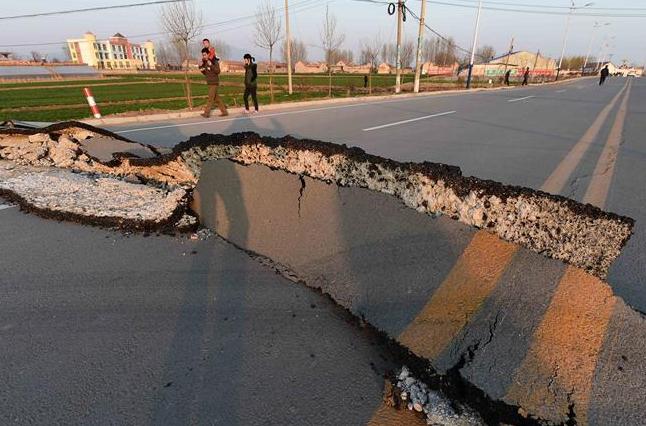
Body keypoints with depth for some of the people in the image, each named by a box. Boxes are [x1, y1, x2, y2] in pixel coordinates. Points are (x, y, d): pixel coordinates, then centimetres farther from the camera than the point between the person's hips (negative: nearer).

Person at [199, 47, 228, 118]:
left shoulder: (214, 61, -8)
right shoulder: (204, 62, 12)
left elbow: (218, 71, -19)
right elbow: (205, 73, 18)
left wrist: (211, 65, -28)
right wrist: (201, 68, 0)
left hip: (214, 83, -8)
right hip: (210, 83, 8)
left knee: (210, 98, -8)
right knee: (216, 98, 9)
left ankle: (206, 113, -6)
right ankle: (224, 112, 14)